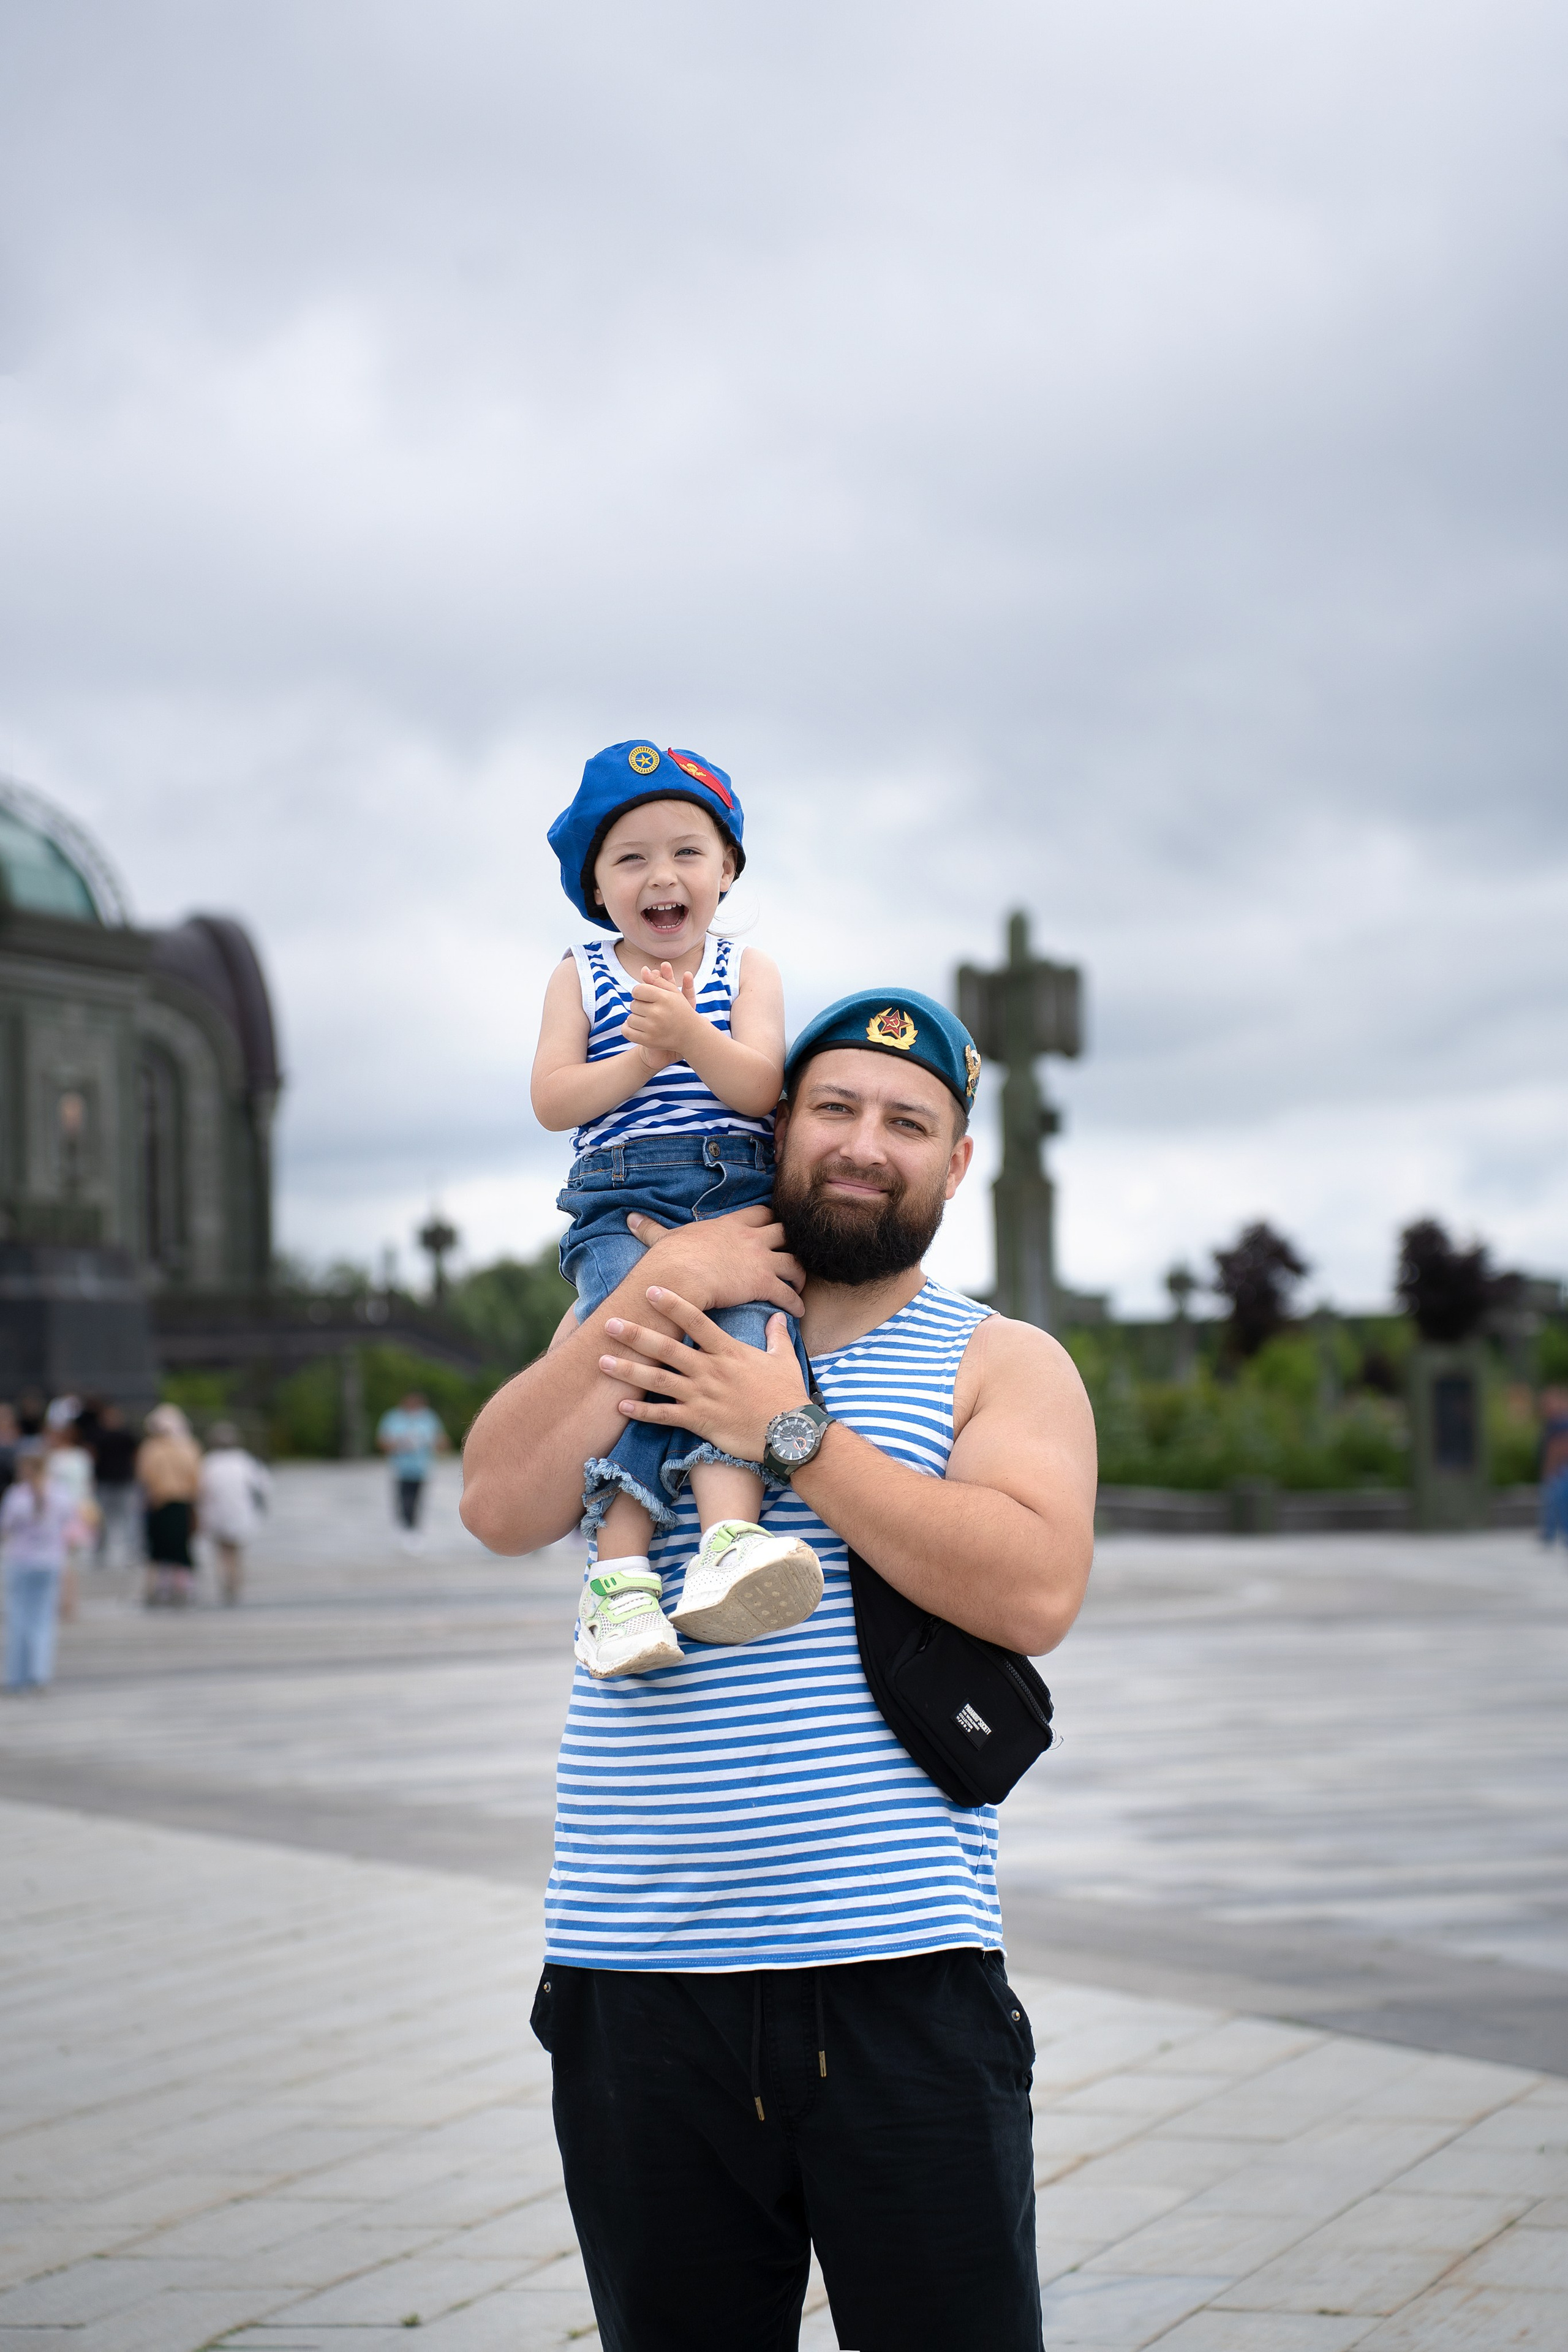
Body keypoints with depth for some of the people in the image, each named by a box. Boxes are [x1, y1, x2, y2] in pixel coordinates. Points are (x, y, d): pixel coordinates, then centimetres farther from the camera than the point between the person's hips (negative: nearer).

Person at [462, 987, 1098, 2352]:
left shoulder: (1002, 1364, 7)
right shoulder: (644, 1323, 15)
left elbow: (1035, 1590, -12)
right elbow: (502, 1509, -2)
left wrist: (792, 1432, -11)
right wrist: (656, 1293, -7)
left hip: (900, 1980, -2)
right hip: (635, 1977, 2)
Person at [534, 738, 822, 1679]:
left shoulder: (747, 970, 15)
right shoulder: (582, 977, 16)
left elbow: (761, 1087, -1)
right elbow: (551, 1101, 5)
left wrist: (691, 1034, -17)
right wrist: (646, 1058, -4)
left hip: (735, 1188, 0)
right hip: (619, 1201, 0)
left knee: (730, 1319, -31)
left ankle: (729, 1538, -49)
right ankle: (621, 1567, -38)